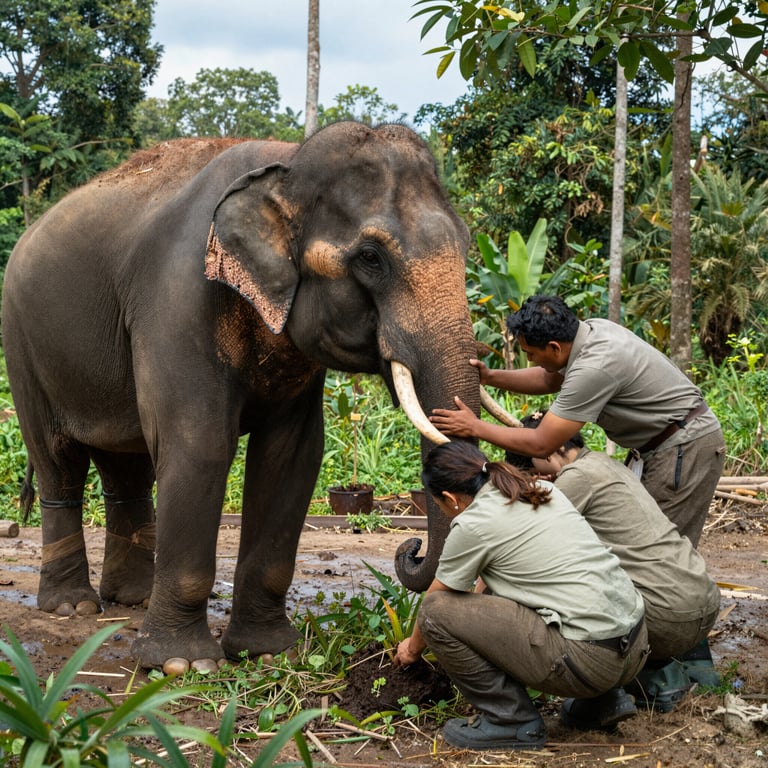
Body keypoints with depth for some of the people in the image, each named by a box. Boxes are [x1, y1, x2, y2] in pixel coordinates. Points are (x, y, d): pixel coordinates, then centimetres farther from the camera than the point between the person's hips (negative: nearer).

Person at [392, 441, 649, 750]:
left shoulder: (471, 525, -7)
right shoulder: (540, 490, 15)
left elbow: (434, 602, 11)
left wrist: (413, 648, 30)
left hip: (590, 660, -8)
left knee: (437, 612, -3)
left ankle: (514, 722, 5)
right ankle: (604, 700, 22)